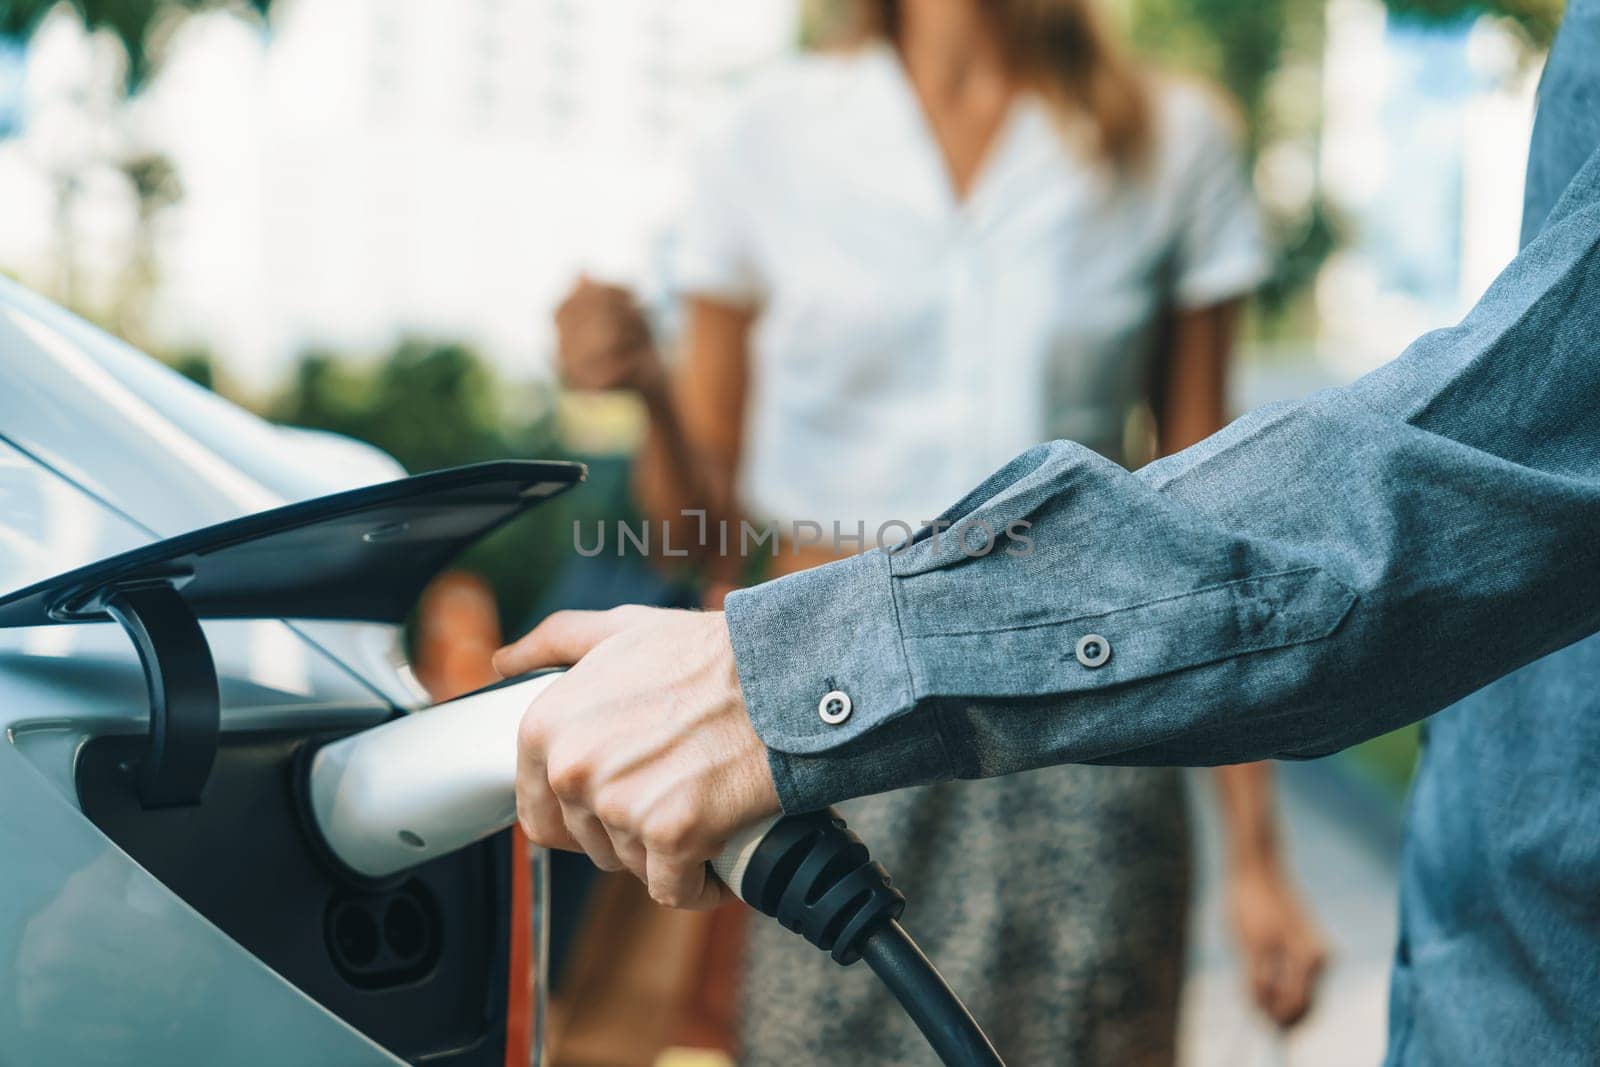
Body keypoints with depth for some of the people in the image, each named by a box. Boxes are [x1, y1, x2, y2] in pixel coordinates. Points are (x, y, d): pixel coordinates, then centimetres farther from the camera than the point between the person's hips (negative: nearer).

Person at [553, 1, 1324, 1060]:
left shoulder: (1173, 141, 3)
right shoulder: (781, 130, 2)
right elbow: (705, 523, 7)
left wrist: (1256, 853, 3)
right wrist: (651, 388, -15)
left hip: (1082, 770, 0)